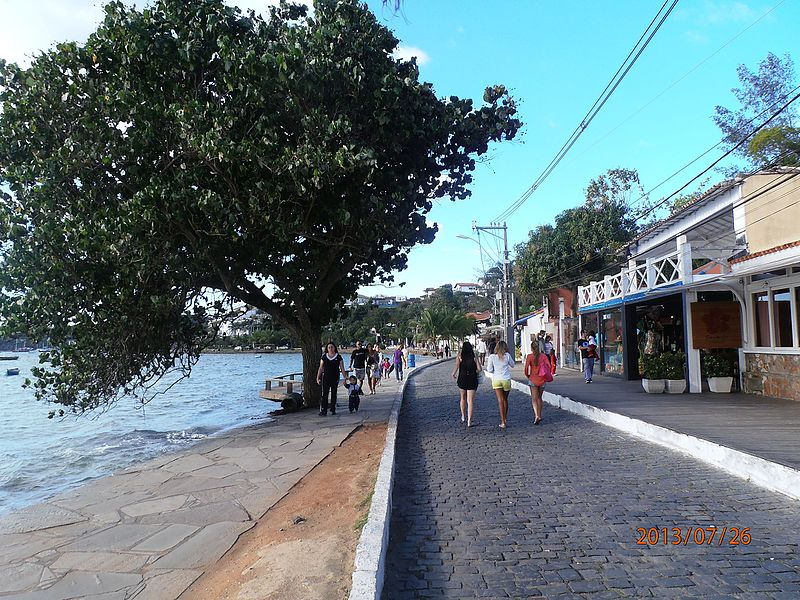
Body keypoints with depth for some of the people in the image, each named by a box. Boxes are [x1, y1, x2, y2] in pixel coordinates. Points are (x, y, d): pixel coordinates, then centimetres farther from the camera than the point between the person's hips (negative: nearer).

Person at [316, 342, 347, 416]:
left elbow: (342, 369, 3)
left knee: (334, 394, 7)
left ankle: (333, 410, 17)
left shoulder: (338, 357, 2)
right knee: (325, 394, -6)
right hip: (326, 378, 0)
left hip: (335, 378, 0)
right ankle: (323, 410, -6)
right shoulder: (324, 357, 5)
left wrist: (345, 377, -2)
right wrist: (318, 378, 1)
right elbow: (320, 368, 6)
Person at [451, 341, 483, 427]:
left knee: (463, 398, 22)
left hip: (462, 379, 0)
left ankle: (463, 416, 33)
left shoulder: (459, 356, -2)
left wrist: (453, 374, 5)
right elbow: (479, 369, -4)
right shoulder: (474, 357, 2)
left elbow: (456, 367, -12)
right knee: (470, 401, 2)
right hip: (472, 380, 0)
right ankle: (469, 421, -3)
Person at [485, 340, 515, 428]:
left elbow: (490, 370, -2)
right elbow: (512, 365, 12)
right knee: (505, 400, 18)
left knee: (500, 400, -1)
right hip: (506, 380, 1)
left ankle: (503, 422, -7)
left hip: (496, 380, -1)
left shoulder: (492, 357, -6)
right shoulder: (507, 355, -5)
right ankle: (505, 418, 32)